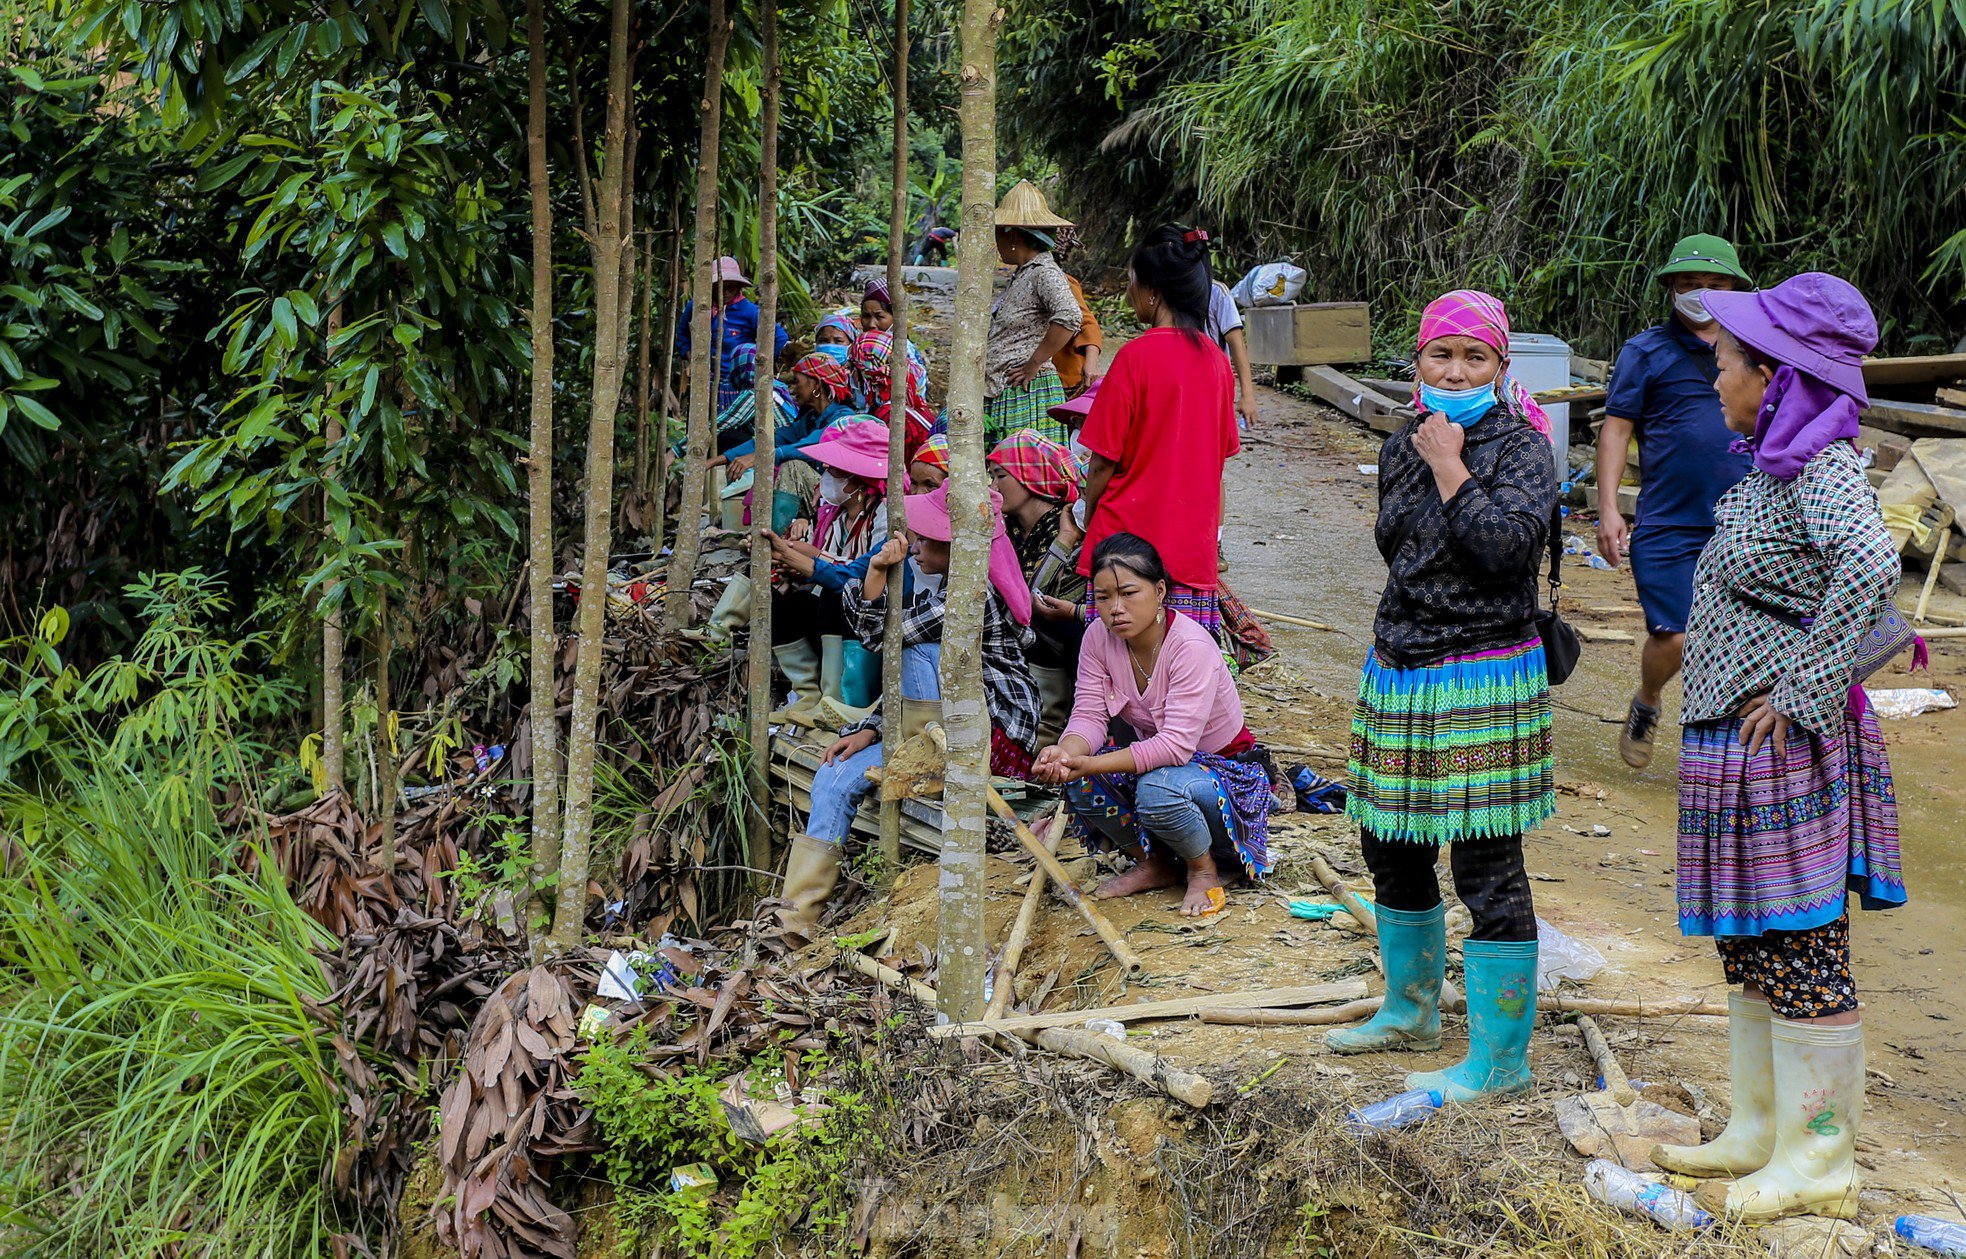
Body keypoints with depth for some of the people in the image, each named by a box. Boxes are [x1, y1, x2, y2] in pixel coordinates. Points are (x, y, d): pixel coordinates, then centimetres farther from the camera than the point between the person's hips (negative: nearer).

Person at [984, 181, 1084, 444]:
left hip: (1027, 394, -9)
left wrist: (1033, 365, -22)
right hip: (998, 396, 9)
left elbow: (1069, 317, -29)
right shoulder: (1020, 275, 18)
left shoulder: (1045, 273, -12)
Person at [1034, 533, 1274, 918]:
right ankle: (1157, 863, 3)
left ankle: (1204, 869, -4)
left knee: (1158, 789, -37)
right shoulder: (1099, 636, -10)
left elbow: (1177, 745, -35)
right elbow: (1089, 716, -14)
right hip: (1152, 756, 6)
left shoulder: (1191, 645, -28)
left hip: (1223, 771, -6)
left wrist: (1092, 764, -45)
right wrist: (1065, 754, -39)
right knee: (1078, 781, -21)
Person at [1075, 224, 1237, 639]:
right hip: (1194, 543, 6)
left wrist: (1088, 521, 7)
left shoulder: (1137, 356, -12)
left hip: (1131, 535, -6)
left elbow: (1104, 462, -9)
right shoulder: (1216, 360, 6)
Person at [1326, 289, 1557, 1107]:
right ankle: (1410, 1009, 39)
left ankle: (1499, 1061, 4)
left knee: (1488, 871, -5)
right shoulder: (1401, 448, 10)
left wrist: (1449, 465, -17)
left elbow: (1505, 543, -25)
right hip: (1396, 673, 8)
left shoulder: (1521, 448, -9)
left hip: (1483, 683, -8)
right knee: (1391, 850, 19)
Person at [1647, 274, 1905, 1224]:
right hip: (1732, 747, 10)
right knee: (1747, 945, 17)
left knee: (1800, 949, 1)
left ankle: (1818, 1159, 13)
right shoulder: (1772, 468, 11)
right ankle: (1758, 1128, 30)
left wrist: (1802, 690, -29)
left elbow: (1870, 564, -35)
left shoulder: (1823, 470, -17)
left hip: (1782, 749, -10)